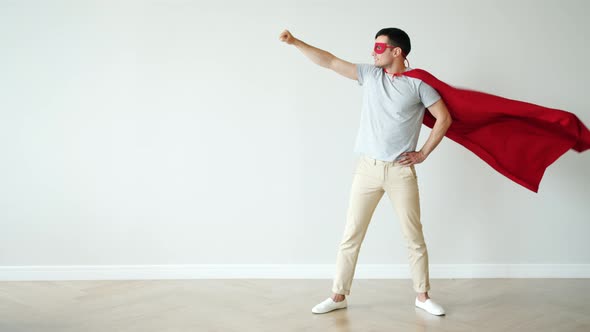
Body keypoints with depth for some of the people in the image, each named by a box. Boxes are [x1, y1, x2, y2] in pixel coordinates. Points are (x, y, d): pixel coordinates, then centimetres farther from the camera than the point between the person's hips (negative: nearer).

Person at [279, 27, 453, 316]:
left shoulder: (417, 83, -3)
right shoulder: (370, 74, 6)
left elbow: (444, 118, 0)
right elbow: (329, 62, 3)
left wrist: (423, 154, -3)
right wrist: (295, 42, -4)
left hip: (401, 171, -2)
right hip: (367, 168, 3)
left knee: (414, 237, 5)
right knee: (351, 235, 4)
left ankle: (422, 296, 20)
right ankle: (338, 296, 14)